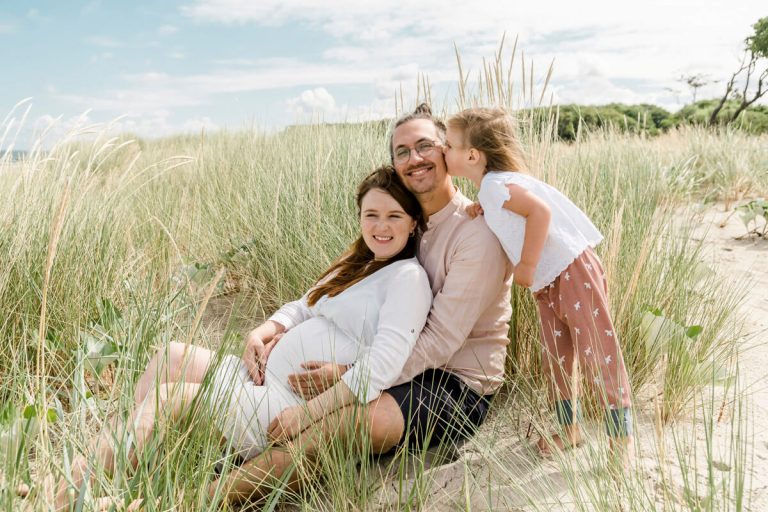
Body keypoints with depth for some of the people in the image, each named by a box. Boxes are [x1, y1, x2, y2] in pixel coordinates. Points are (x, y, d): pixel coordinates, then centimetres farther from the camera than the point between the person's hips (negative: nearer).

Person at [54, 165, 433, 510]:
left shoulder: (408, 277, -11)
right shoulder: (356, 267, 16)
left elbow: (383, 364, -22)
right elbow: (302, 308, 21)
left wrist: (309, 411, -25)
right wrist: (260, 334, 0)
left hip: (287, 407, -9)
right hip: (267, 379, 9)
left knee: (165, 397, -13)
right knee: (171, 357, 0)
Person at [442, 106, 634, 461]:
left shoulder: (494, 185, -19)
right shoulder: (488, 194, 11)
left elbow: (540, 210, -30)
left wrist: (527, 266, -24)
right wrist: (482, 213, 4)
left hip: (573, 271, -10)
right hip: (546, 285, 10)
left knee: (598, 354, -2)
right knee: (555, 359, 15)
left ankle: (621, 437, 9)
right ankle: (569, 428, 30)